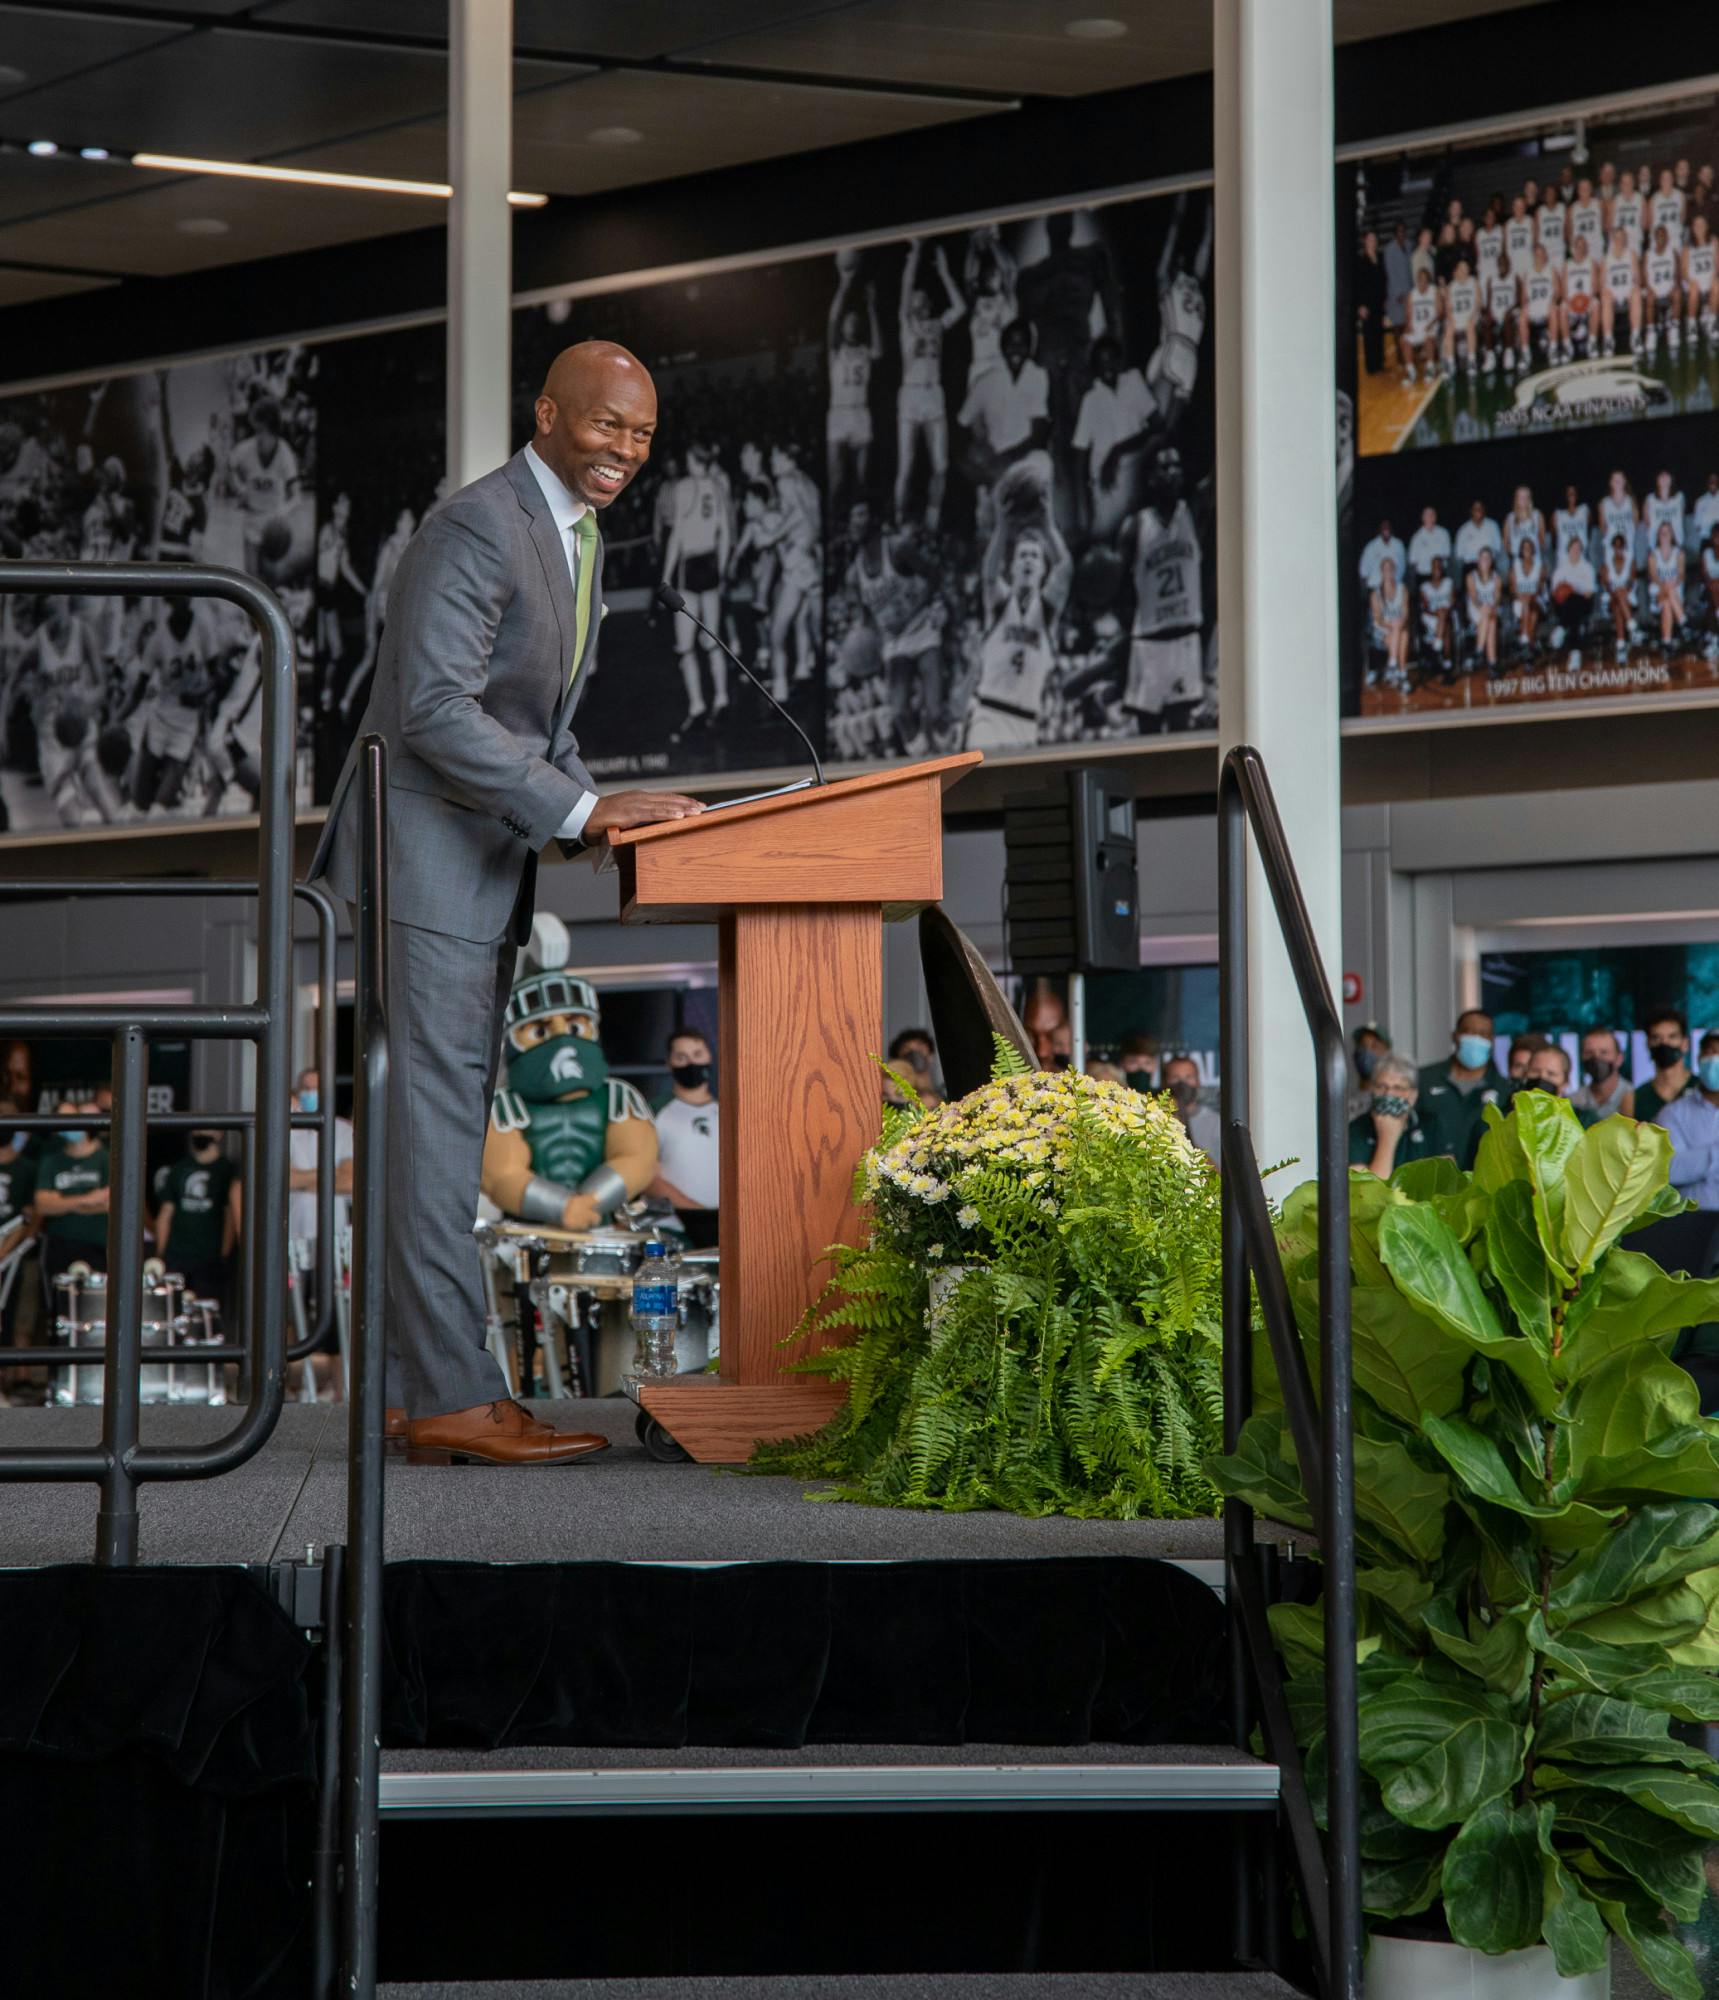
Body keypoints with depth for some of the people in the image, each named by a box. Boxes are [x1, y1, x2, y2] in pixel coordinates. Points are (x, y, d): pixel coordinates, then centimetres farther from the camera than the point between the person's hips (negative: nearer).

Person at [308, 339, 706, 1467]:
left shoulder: (581, 540, 16)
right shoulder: (478, 529, -16)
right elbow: (436, 707, -24)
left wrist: (598, 809, 5)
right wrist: (581, 811, -27)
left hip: (492, 859, 10)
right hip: (429, 851, -10)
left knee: (448, 1118, 9)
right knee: (439, 1116, -10)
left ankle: (415, 1388, 12)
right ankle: (456, 1395, -9)